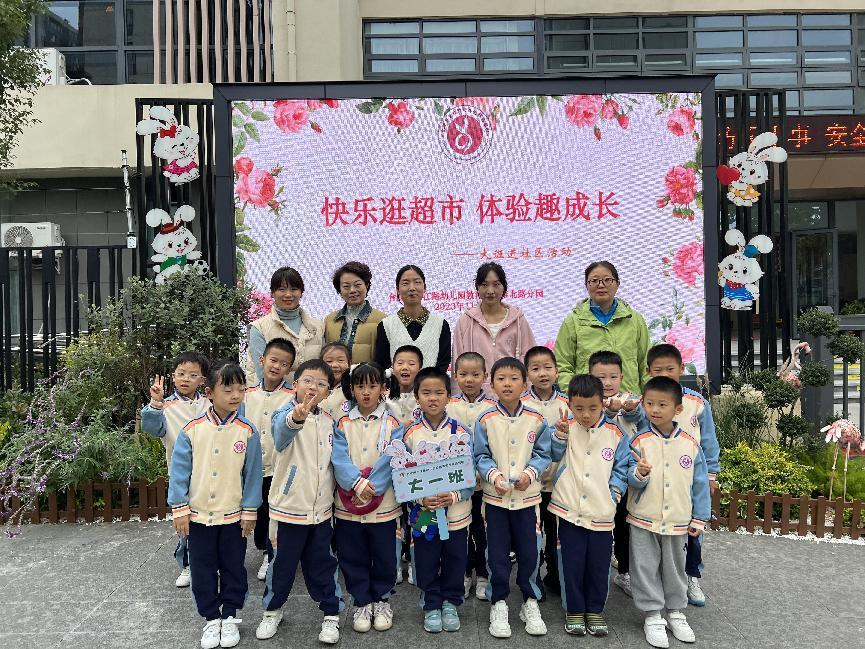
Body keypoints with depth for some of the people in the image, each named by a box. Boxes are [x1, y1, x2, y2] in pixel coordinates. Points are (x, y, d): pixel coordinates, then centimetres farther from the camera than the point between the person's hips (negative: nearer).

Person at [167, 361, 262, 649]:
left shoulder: (247, 431, -10)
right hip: (198, 514, 1)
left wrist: (250, 511, -4)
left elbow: (252, 474, -5)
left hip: (234, 514, 0)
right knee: (203, 570, 14)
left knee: (233, 568, 13)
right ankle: (211, 618, 31)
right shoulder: (192, 430, -9)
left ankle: (229, 616, 32)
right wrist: (179, 508, -6)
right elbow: (179, 470, -4)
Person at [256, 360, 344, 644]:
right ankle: (272, 610, 36)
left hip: (321, 508, 4)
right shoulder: (285, 414, -15)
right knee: (282, 564, 13)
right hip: (289, 507, -3)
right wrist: (297, 417, -64)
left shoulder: (329, 421, 3)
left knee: (322, 564, 14)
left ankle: (331, 615, 30)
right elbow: (282, 430, -41)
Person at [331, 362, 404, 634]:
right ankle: (362, 602, 30)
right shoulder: (342, 425, 1)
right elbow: (339, 460, -9)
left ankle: (381, 600, 33)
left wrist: (371, 489, -22)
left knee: (384, 556, 11)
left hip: (383, 504, -1)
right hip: (347, 505, 1)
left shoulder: (392, 425, -3)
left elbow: (390, 461, -12)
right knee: (353, 558, 12)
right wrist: (358, 483, -25)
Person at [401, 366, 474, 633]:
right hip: (423, 511, 0)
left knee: (454, 561, 14)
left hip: (457, 511, 0)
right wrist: (421, 498, -18)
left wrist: (453, 496, -19)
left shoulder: (460, 432, -6)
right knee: (426, 563, 11)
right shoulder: (410, 433, -5)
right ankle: (431, 606, 32)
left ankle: (450, 604, 35)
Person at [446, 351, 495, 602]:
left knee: (483, 528, 8)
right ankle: (465, 573, 27)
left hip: (485, 480, -1)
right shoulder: (447, 405, 1)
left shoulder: (493, 406, -3)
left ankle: (483, 575, 25)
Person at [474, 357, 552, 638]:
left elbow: (543, 455, 1)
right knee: (497, 553, 8)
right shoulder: (485, 420, -6)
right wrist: (494, 476, -19)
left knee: (529, 552, 9)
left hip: (528, 496, 1)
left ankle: (530, 602, 29)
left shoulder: (536, 420, -4)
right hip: (495, 497, 0)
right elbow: (481, 456, -3)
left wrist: (529, 474, -16)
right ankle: (499, 603, 25)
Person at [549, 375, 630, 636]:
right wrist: (559, 436, -20)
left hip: (601, 513, 0)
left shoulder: (615, 434, -3)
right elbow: (555, 456, -3)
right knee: (572, 563, 10)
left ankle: (595, 610, 31)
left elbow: (621, 469, 4)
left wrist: (614, 492, -7)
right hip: (570, 509, 0)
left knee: (599, 565, 12)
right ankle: (574, 610, 27)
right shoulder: (566, 427, -2)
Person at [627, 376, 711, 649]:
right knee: (646, 569, 7)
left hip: (678, 521, 2)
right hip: (644, 519, -1)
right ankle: (653, 616, 22)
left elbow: (700, 483, 3)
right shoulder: (639, 441, -9)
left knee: (675, 568, 17)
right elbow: (631, 479, -10)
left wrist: (699, 518, 4)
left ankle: (676, 612, 34)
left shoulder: (690, 444, -4)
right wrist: (639, 474, -32)